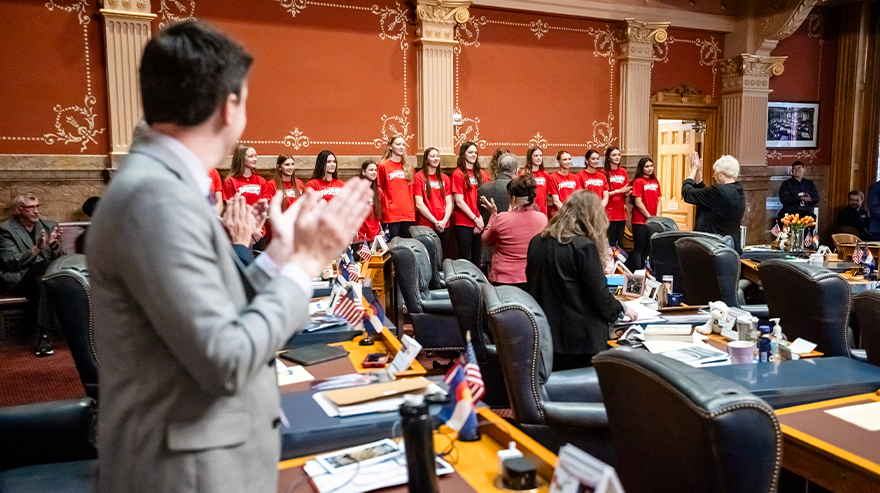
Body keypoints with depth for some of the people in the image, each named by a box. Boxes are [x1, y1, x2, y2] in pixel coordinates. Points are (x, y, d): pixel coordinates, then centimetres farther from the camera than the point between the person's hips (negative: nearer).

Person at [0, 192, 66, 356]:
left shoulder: (50, 226, 9)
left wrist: (55, 245, -18)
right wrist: (37, 248, -27)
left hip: (43, 277, 3)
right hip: (17, 280, -3)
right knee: (45, 265, -31)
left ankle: (43, 336, -24)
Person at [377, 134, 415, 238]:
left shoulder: (408, 166, 13)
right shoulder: (383, 165, 0)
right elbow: (379, 189, 1)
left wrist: (412, 208, 13)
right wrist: (382, 210, -5)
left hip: (408, 214, 5)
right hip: (391, 214, -4)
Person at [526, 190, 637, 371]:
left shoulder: (537, 242, 4)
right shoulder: (584, 247, -16)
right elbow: (601, 297, -14)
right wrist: (622, 309, 7)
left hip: (542, 337, 6)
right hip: (579, 340, -6)